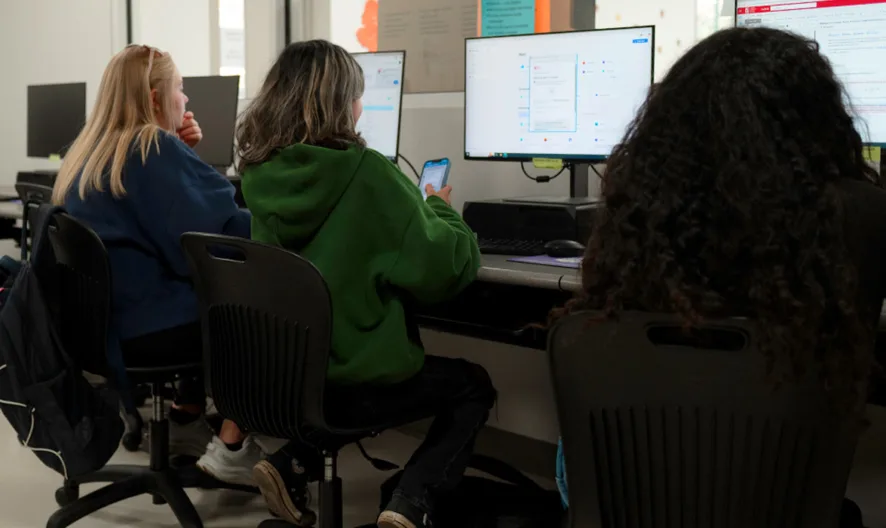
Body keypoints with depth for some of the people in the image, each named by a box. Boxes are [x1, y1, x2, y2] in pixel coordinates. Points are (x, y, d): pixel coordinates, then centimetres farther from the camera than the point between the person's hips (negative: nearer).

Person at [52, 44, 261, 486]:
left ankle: (185, 421, 30)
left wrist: (182, 154, 8)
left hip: (101, 319, 10)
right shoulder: (154, 148, -15)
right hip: (142, 326, -10)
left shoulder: (88, 152, 13)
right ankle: (230, 449, 2)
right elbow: (214, 231, -20)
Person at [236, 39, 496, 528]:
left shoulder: (259, 173, -1)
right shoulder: (365, 172, -19)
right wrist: (438, 210, 4)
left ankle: (291, 465, 14)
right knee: (473, 385, 20)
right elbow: (441, 269, -16)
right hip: (355, 381, -6)